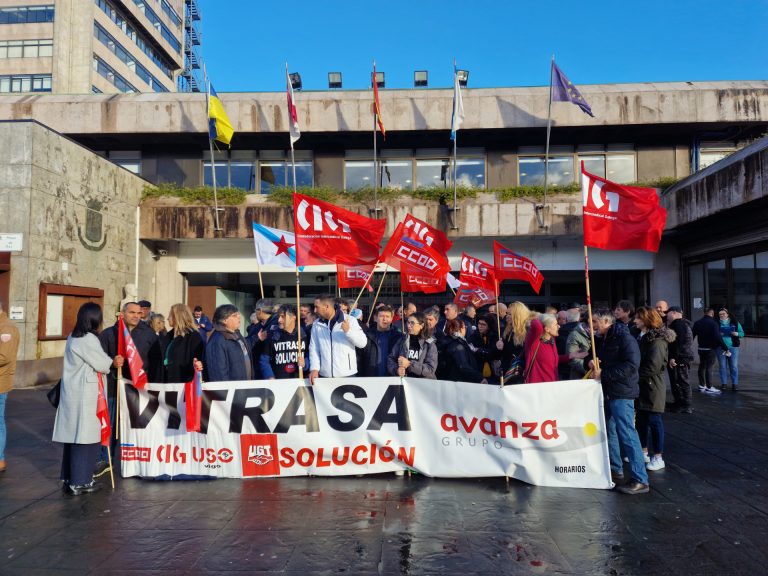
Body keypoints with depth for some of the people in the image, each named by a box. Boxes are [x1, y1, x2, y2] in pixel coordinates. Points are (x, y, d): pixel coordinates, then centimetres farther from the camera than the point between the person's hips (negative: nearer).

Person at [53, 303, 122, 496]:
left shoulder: (73, 337, 12)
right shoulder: (89, 339, -17)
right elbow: (102, 364, -11)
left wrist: (111, 361, 3)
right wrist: (114, 361, 10)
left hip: (72, 393, 9)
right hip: (84, 395, -9)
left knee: (73, 435, 14)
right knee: (86, 437, -1)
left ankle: (69, 478, 23)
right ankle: (80, 482, 5)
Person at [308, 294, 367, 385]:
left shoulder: (350, 320, -3)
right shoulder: (316, 324, 6)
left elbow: (363, 343, -5)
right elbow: (313, 348, 5)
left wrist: (349, 331, -20)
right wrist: (314, 368, -7)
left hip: (347, 375, -2)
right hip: (325, 376, 2)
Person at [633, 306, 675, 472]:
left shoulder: (657, 340, -16)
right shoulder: (642, 337, 9)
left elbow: (653, 367, -22)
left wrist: (635, 375, -14)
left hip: (653, 386, -8)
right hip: (642, 385, 8)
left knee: (654, 420, 0)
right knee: (641, 419, 15)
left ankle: (658, 458, 10)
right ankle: (643, 452, 27)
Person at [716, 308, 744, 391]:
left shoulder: (735, 322, 5)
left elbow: (742, 333, 9)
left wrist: (737, 334, -12)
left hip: (733, 347, 0)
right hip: (720, 348, 0)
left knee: (734, 366, 0)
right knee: (722, 366, 4)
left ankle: (735, 384, 7)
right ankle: (724, 383, 12)